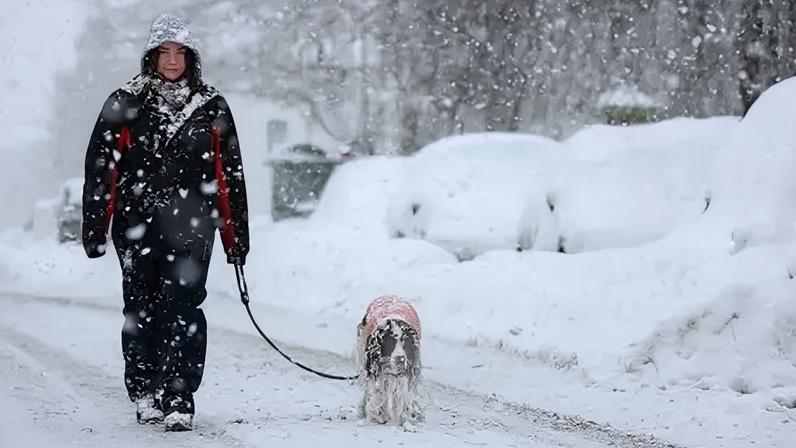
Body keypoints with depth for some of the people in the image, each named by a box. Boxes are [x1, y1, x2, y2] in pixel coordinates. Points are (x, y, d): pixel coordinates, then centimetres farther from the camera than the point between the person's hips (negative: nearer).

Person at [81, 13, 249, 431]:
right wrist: (94, 227, 1)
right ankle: (144, 392, 21)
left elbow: (230, 175, 11)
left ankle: (179, 401, -11)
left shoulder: (211, 107, 9)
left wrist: (236, 235, 8)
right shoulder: (124, 104, 6)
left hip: (190, 226, -1)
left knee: (183, 308, -11)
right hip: (137, 225, 1)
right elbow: (100, 168, 6)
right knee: (142, 310, 6)